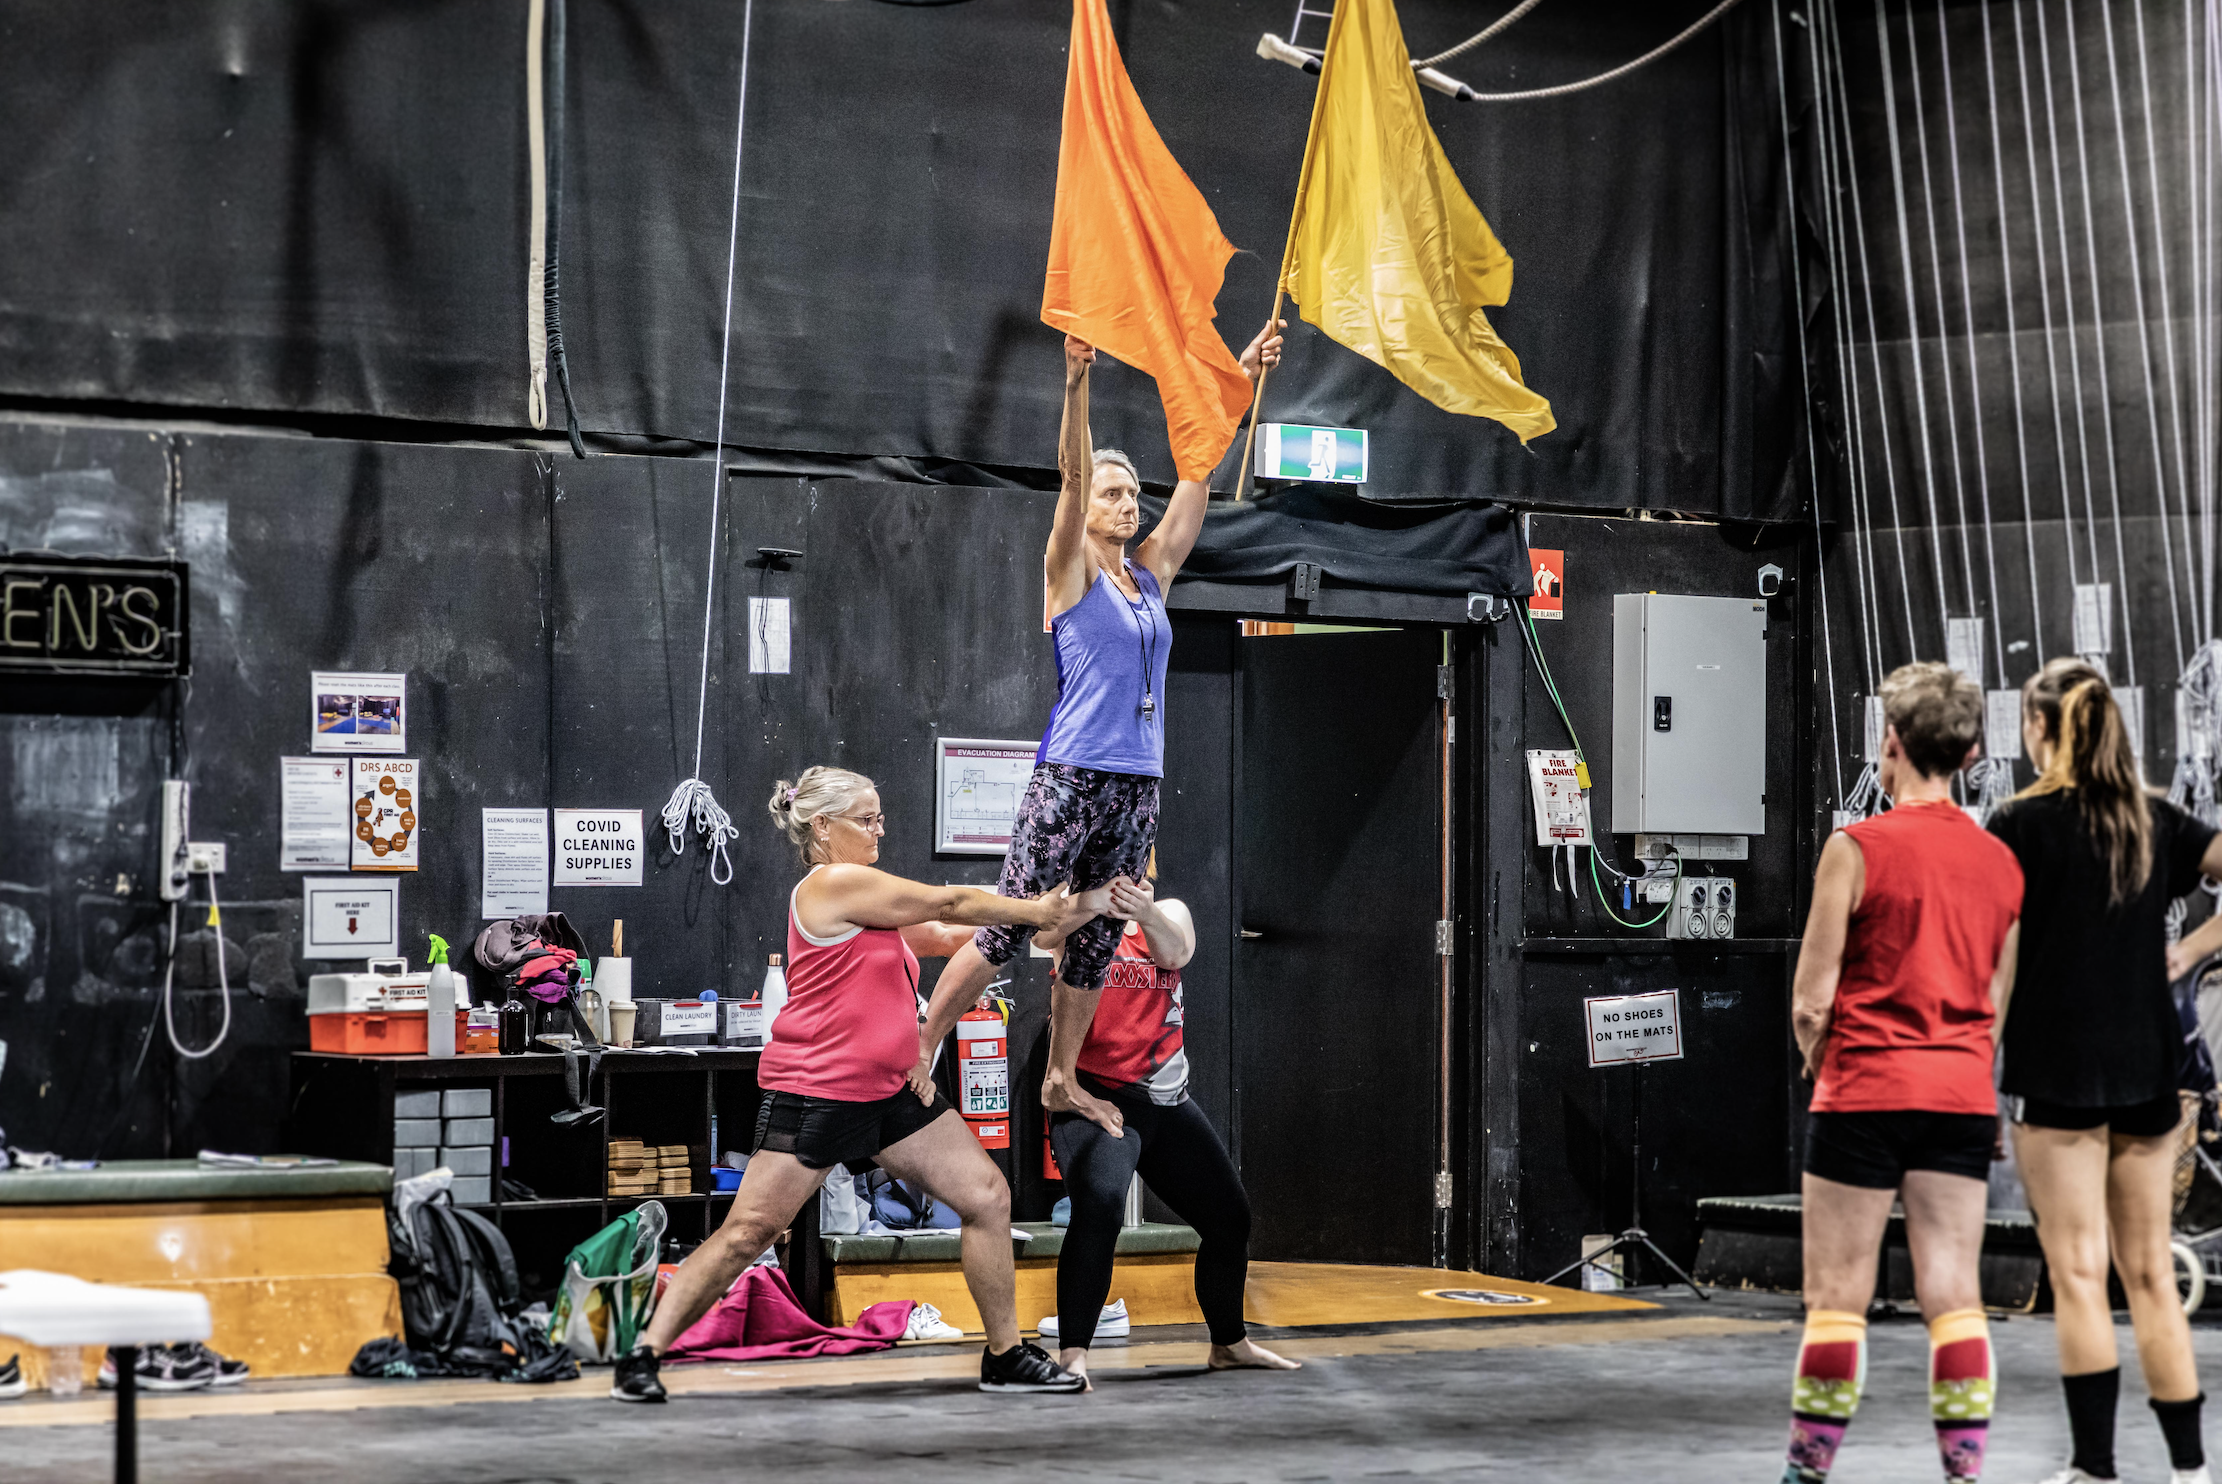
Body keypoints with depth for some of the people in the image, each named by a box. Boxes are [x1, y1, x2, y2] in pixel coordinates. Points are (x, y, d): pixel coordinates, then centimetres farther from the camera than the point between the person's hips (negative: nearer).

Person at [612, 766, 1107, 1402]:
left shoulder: (865, 899, 17)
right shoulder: (835, 884, -12)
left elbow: (946, 934, 14)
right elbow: (950, 905, -8)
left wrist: (1037, 914, 5)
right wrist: (1036, 912, 1)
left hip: (889, 1089, 10)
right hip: (814, 1092, -10)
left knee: (988, 1195, 4)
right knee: (747, 1232, -9)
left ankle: (1005, 1356, 12)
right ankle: (642, 1357, -2)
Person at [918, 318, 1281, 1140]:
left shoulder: (1151, 572, 13)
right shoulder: (1071, 571, -2)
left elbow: (1200, 467, 12)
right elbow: (1073, 472, -15)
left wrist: (1240, 380, 8)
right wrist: (1077, 384, -28)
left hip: (1139, 781, 6)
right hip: (1072, 774, -6)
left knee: (1096, 938, 11)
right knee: (1006, 927, -8)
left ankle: (1061, 1081, 20)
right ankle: (918, 1058, -1)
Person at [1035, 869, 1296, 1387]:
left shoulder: (1170, 914, 5)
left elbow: (1174, 951, -18)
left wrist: (1146, 913, -40)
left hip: (1166, 1101, 6)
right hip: (1095, 1094, -6)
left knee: (1230, 1218, 14)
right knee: (1099, 1208, -30)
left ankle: (1229, 1343, 36)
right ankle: (1071, 1356, -30)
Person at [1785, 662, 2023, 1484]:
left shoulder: (1857, 848, -9)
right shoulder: (2000, 861, 7)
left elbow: (1810, 1000, -8)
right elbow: (2001, 1000, 11)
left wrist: (1821, 1065, 9)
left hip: (1866, 1092, -4)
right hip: (1963, 1096, 4)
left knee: (1837, 1296, 2)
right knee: (1953, 1294, 4)